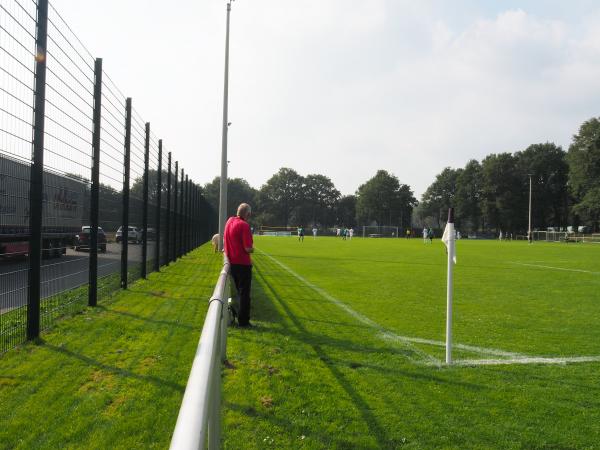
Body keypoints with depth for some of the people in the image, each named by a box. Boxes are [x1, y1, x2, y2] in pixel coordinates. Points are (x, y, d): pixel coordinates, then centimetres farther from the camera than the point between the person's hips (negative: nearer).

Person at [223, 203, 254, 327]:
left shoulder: (229, 221, 3)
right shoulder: (244, 225, -20)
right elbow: (248, 249, -21)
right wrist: (252, 249, -3)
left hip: (232, 262, 7)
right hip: (243, 264, -7)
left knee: (240, 291, 21)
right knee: (244, 293, 4)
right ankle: (243, 321, 10)